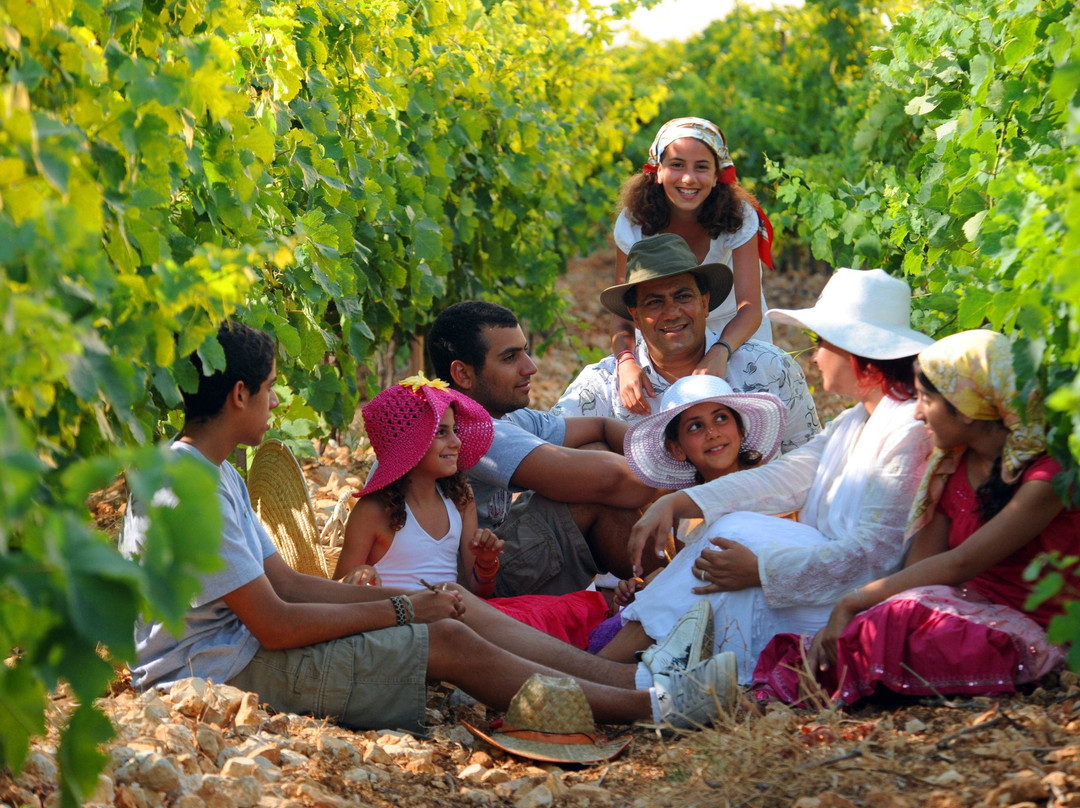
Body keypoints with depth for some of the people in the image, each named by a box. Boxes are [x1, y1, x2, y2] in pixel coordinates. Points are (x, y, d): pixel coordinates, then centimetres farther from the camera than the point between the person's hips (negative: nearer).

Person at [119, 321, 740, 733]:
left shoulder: (217, 475, 13)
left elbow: (285, 582, 12)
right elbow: (274, 623, -22)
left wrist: (411, 597, 2)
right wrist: (402, 610, -14)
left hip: (240, 643, 10)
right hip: (221, 667, -10)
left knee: (450, 607, 1)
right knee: (449, 641, -15)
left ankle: (633, 678, -2)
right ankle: (651, 707, -10)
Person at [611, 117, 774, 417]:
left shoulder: (739, 218, -24)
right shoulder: (633, 224, -20)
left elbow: (750, 309, -32)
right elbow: (622, 312, -20)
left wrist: (720, 352, -53)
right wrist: (626, 361, -42)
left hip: (736, 339, -1)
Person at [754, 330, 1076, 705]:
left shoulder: (1048, 474, -16)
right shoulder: (948, 466, 9)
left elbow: (960, 564, -22)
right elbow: (918, 565, 2)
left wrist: (852, 602, -22)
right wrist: (842, 617, -16)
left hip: (1029, 634, -7)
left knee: (903, 618, -34)